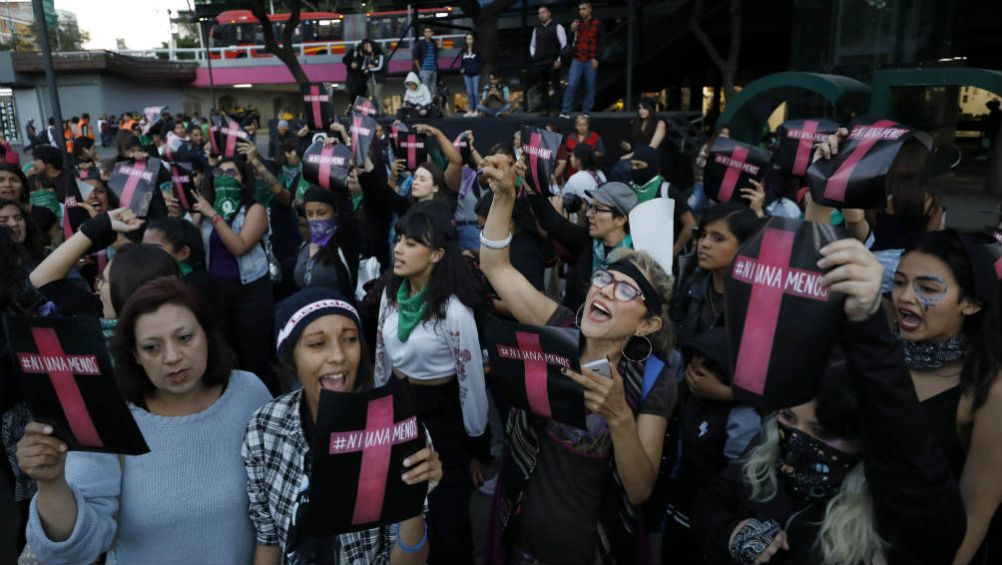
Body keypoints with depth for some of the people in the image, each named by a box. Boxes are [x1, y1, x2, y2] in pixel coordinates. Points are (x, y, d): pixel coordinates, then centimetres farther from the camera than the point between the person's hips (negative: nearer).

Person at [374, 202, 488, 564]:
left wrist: (477, 448, -9)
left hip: (439, 412, -6)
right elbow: (382, 356, 9)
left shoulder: (453, 310, -24)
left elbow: (472, 382, -17)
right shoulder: (391, 293, -4)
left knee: (444, 517, 11)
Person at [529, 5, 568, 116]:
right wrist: (533, 56, 8)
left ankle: (555, 110, -5)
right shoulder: (536, 29, 17)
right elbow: (532, 45, 26)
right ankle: (546, 109, 10)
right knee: (543, 87, 5)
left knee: (554, 87, -6)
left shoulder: (557, 27, 1)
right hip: (539, 62, 5)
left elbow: (564, 44, -4)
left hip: (552, 62, -5)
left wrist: (559, 60, -12)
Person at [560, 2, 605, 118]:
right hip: (577, 60, 2)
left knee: (590, 87, 3)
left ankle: (586, 111, 10)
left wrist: (597, 58, -9)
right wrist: (572, 30, -5)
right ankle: (566, 111, -7)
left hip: (591, 61, -2)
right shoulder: (576, 23, 12)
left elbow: (602, 44, 1)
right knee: (571, 85, -8)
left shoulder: (597, 24, 3)